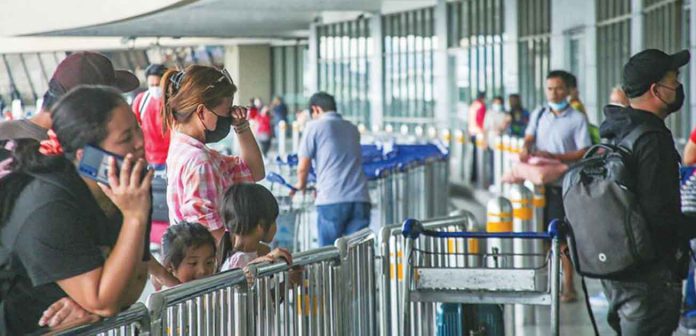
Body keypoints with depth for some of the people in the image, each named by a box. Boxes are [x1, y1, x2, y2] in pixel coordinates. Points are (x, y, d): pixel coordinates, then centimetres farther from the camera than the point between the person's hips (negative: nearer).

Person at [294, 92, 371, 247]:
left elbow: (303, 167, 2)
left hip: (331, 200, -4)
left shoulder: (314, 126, 4)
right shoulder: (353, 129, 20)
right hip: (360, 199, 4)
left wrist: (301, 184, 24)